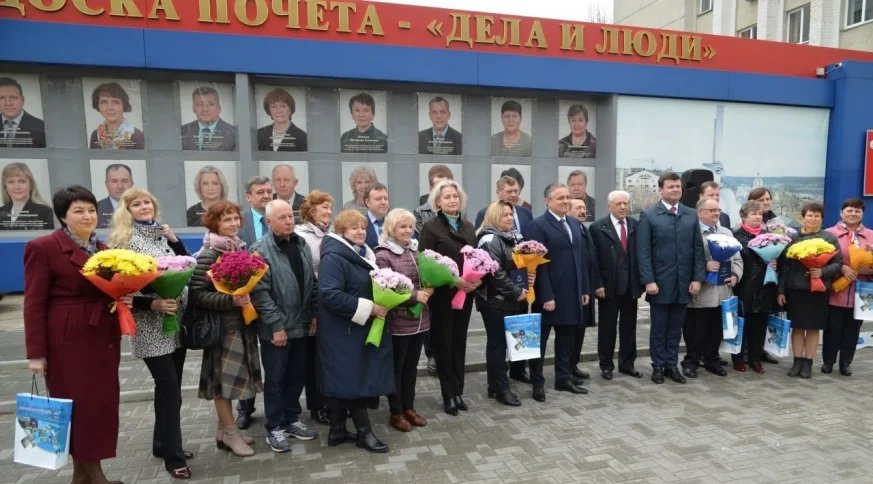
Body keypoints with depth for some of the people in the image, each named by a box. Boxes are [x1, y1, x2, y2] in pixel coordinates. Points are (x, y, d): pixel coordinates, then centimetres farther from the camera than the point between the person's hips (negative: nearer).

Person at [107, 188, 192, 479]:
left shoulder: (163, 234, 10)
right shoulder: (124, 240, -7)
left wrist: (175, 240, 0)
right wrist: (153, 304, -24)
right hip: (151, 326, -6)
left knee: (171, 387, 14)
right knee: (169, 388, -4)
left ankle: (163, 444, 29)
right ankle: (173, 455, 8)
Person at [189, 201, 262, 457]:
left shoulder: (239, 247, 8)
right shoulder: (208, 255, -14)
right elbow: (196, 295, -19)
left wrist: (248, 297, 5)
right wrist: (230, 300, -28)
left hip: (242, 322, 8)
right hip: (223, 325, -8)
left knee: (231, 377, 14)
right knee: (223, 377, 2)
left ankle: (224, 430, 25)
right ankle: (230, 433, 14)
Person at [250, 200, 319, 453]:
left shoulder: (302, 245, 8)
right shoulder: (260, 250, -12)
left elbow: (311, 283, 12)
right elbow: (260, 292, -17)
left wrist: (314, 313, 6)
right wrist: (277, 325, -18)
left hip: (300, 324, 6)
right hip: (275, 328, -6)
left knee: (297, 376, 16)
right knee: (275, 379, 7)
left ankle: (291, 420, 32)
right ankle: (274, 428, 21)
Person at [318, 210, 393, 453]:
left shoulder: (361, 254, 14)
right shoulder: (334, 257, -17)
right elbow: (329, 295, -27)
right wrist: (368, 308, -24)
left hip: (359, 327, 10)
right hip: (343, 331, -9)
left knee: (345, 381, 14)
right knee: (354, 380, -1)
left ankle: (337, 430, 24)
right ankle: (364, 432, 10)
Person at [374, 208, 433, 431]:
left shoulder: (416, 250, 7)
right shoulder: (383, 255, -12)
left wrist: (429, 290, -6)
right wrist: (414, 295, -20)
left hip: (420, 319, 6)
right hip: (398, 321, -6)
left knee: (411, 366, 17)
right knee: (396, 367, 9)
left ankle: (409, 407, 31)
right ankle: (396, 412, 22)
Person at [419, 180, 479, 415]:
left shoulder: (468, 227, 11)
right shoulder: (431, 228, -6)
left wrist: (478, 278, -8)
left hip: (466, 294, 5)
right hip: (443, 294, -5)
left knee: (459, 342, 12)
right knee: (443, 343, 5)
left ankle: (458, 391, 23)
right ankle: (449, 395, 15)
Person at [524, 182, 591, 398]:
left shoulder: (574, 223, 13)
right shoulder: (537, 225, -10)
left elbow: (580, 258, 14)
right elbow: (539, 264, -15)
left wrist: (585, 289, 10)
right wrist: (546, 296, -19)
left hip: (572, 293, 7)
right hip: (549, 294, -7)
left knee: (567, 338, 14)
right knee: (540, 339, 5)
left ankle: (564, 378, 27)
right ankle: (537, 383, 15)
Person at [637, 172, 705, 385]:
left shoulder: (692, 215, 9)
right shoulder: (648, 215, -4)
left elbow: (698, 249, 7)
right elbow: (643, 251, -8)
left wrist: (698, 278, -1)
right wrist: (649, 280, -14)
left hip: (684, 282, 3)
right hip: (659, 282, -3)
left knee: (675, 328, 11)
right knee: (659, 327, 7)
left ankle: (672, 365, 22)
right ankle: (658, 366, 19)